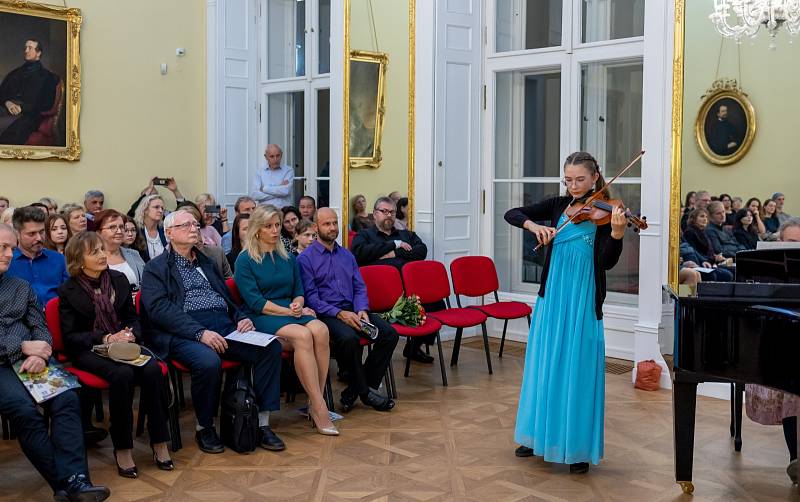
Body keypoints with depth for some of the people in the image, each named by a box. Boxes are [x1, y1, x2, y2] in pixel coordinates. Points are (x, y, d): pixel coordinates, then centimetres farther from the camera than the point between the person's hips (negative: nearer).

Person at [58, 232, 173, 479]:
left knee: (153, 369, -29)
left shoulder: (119, 279, 11)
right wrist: (104, 338, -17)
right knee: (122, 374, -35)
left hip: (123, 343, 4)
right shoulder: (69, 291, 0)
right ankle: (122, 448, -24)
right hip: (88, 350, -4)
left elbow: (133, 318, 17)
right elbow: (69, 336, -2)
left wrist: (131, 333, -7)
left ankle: (159, 442, -21)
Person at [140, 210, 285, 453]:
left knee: (271, 347, -18)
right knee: (208, 361, -36)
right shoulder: (155, 268, 6)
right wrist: (200, 332, -22)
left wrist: (241, 318, 4)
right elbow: (160, 309, -8)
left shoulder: (206, 262, 27)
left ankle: (262, 423, -11)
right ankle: (204, 428, -11)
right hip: (184, 332, -6)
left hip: (225, 327, 6)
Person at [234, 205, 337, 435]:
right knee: (302, 335, -35)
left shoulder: (288, 258, 19)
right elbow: (255, 302, -7)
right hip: (261, 319, -5)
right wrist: (287, 311, -13)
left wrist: (298, 305, -5)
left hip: (291, 312, 5)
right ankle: (319, 407, -33)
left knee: (320, 330, -30)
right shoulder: (245, 260, 1)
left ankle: (315, 402, -27)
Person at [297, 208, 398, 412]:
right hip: (325, 314, -6)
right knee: (349, 338, -36)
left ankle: (354, 390, -8)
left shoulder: (347, 255, 19)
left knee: (389, 333, -17)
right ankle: (364, 390, -12)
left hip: (352, 310, 6)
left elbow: (360, 288, 15)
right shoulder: (305, 259, 1)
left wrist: (362, 310, -7)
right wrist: (339, 314, -19)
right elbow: (310, 297, -8)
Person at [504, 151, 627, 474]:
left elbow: (607, 263, -14)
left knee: (578, 372, -1)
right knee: (544, 367, 11)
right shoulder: (557, 206, 6)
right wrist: (533, 226, -18)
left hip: (583, 303, -4)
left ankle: (578, 447, 9)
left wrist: (617, 233, -31)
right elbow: (512, 214, 1)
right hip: (552, 299, 4)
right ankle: (539, 434, 25)